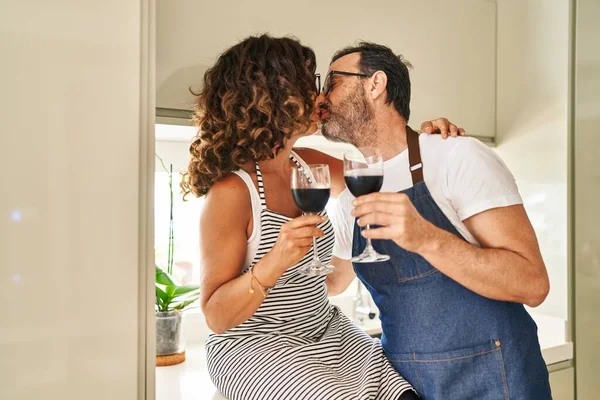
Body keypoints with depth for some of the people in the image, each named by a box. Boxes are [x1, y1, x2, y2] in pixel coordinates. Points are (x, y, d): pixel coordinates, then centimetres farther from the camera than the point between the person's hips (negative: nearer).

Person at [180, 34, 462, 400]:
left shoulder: (307, 163, 1)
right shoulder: (231, 191, -20)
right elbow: (217, 317, -18)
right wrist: (274, 263, -34)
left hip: (328, 334, 7)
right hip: (254, 347, -6)